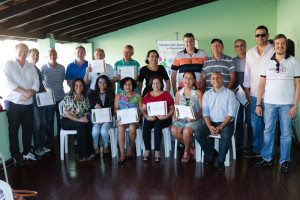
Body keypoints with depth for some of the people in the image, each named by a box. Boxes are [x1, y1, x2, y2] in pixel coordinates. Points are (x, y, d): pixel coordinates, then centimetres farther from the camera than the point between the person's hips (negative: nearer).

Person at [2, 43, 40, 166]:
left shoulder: (31, 67, 12)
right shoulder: (8, 65, -2)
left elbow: (36, 83, 6)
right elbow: (8, 83, -14)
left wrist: (30, 94, -12)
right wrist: (25, 91, -17)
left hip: (28, 103, 4)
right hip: (13, 103, -4)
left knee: (28, 128, 10)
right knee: (13, 130, 2)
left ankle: (27, 152, 25)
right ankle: (15, 156, 12)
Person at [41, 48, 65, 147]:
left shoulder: (62, 68, 6)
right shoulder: (43, 68, -4)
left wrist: (58, 88, 10)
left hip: (61, 97, 3)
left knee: (61, 119, 12)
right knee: (49, 120, 6)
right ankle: (50, 140, 19)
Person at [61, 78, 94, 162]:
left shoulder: (85, 98, 11)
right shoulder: (68, 97, -4)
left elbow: (87, 112, 14)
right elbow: (66, 113, -11)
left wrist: (85, 118, -10)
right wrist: (79, 120, -21)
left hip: (82, 121, 4)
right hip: (67, 121, -4)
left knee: (89, 125, -29)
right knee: (81, 125, -34)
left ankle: (88, 152, -24)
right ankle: (82, 155, -28)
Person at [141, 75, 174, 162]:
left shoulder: (166, 94, 8)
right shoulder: (147, 95, 16)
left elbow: (172, 109, 4)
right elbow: (143, 110, 12)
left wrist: (166, 116, -14)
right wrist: (147, 117, -8)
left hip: (163, 119, -2)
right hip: (151, 118, 3)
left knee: (157, 126, -35)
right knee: (145, 126, -30)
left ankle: (157, 151, -28)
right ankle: (147, 149, -18)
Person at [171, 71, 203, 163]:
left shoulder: (198, 93, 0)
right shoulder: (178, 93, 12)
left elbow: (202, 109, -4)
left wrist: (195, 118, -20)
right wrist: (175, 117, -6)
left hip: (195, 120, -3)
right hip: (181, 119, 4)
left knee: (187, 130, -33)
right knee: (174, 130, -27)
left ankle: (186, 152, -2)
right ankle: (191, 147, -3)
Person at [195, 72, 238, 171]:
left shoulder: (229, 93, -1)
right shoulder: (207, 94, 10)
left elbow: (231, 113, -7)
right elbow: (205, 113, 4)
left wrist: (220, 127, -17)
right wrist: (209, 126, -14)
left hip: (226, 122, -3)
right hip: (211, 122, 3)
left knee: (226, 136, -33)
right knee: (198, 134, -21)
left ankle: (221, 160, -9)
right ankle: (211, 153, 4)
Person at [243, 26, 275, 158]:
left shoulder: (274, 51, 0)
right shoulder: (250, 53, 14)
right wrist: (247, 91, 10)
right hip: (254, 94, 4)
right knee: (255, 122, 7)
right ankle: (256, 149, 18)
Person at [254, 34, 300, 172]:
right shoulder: (267, 63, 8)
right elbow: (262, 84, 8)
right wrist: (258, 104, 3)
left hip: (287, 104, -2)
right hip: (269, 103, 2)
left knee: (286, 134, 4)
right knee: (268, 132, 6)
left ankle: (285, 161, 17)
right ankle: (267, 158, 18)